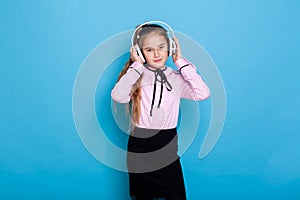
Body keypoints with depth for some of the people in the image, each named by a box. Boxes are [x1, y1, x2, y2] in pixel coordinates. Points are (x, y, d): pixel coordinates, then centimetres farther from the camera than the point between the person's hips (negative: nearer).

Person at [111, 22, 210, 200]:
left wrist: (180, 61, -11)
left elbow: (203, 94, -17)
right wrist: (137, 65, -17)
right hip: (139, 147, 0)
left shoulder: (176, 77, 0)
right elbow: (118, 97, -24)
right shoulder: (136, 76, -4)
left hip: (167, 146, 1)